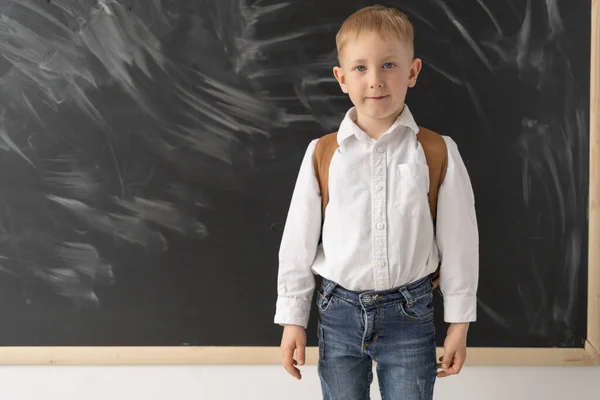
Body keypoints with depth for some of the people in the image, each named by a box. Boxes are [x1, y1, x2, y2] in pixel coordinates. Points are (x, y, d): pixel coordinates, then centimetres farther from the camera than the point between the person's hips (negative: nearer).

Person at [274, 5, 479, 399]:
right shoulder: (322, 154, -3)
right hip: (339, 311, 1)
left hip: (410, 314, -1)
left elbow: (459, 241, 0)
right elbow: (299, 241, 2)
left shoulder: (438, 153, -5)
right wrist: (293, 319, 4)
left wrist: (459, 323, 3)